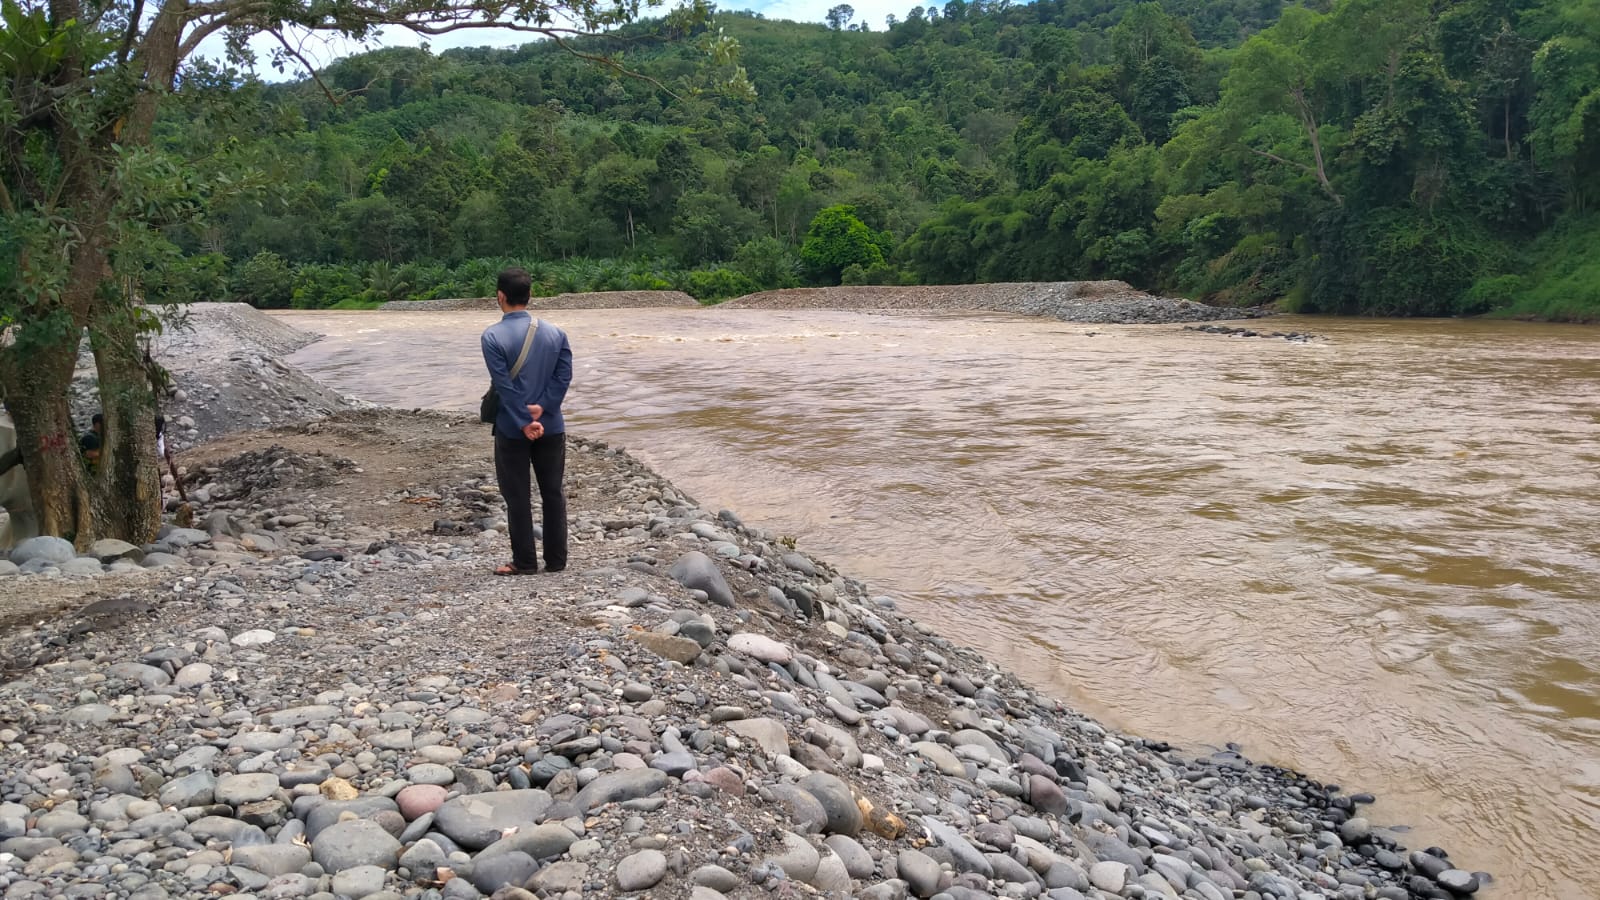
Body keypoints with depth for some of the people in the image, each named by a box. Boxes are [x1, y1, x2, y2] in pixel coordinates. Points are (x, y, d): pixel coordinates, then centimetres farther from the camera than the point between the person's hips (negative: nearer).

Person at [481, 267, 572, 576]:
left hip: (511, 429, -3)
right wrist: (542, 408, -12)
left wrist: (524, 423, -15)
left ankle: (525, 562, 10)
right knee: (553, 493, 11)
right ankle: (556, 559, 15)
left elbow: (504, 385, -16)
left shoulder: (493, 336, -11)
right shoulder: (555, 333, 2)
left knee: (518, 497, 6)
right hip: (551, 426, 4)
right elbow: (564, 374, -7)